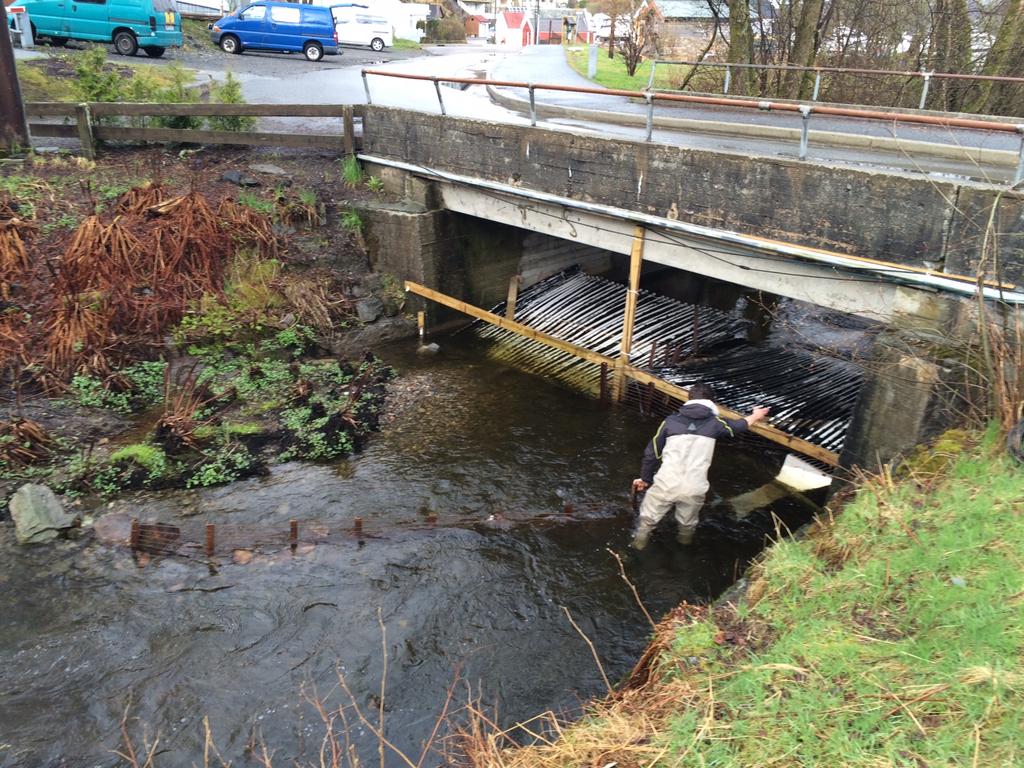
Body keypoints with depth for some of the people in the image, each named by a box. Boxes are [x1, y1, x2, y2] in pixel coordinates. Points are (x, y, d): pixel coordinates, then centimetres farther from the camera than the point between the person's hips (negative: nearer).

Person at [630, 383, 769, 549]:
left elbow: (652, 453, 9)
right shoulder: (714, 423, 6)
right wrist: (755, 416, 49)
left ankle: (638, 546, 36)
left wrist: (645, 478, 24)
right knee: (687, 525, 27)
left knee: (647, 519, 22)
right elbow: (739, 425, 28)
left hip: (665, 485, -1)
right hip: (694, 489, 1)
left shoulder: (671, 421, 5)